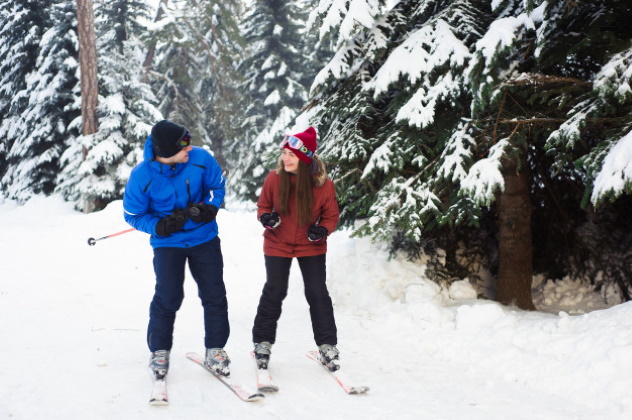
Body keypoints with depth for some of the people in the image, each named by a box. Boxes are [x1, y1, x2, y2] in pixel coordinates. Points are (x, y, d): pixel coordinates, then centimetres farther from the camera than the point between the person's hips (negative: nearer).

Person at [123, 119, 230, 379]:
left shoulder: (200, 158, -16)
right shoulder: (142, 176, -20)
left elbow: (217, 185, 4)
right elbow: (133, 215, -7)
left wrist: (209, 207, -15)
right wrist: (159, 226, -23)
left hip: (204, 237, 2)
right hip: (168, 242, -2)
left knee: (214, 294, 3)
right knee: (168, 296, -9)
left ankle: (215, 349, 19)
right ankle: (159, 350, 13)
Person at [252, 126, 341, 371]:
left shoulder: (324, 185, -17)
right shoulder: (274, 178, -15)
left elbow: (331, 215, -3)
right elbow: (263, 205, 1)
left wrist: (323, 230, -23)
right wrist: (266, 218, -21)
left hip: (311, 246, 0)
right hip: (277, 244, 0)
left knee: (318, 294, 2)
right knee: (274, 292, 4)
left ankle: (327, 345, 15)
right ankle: (263, 342, 19)